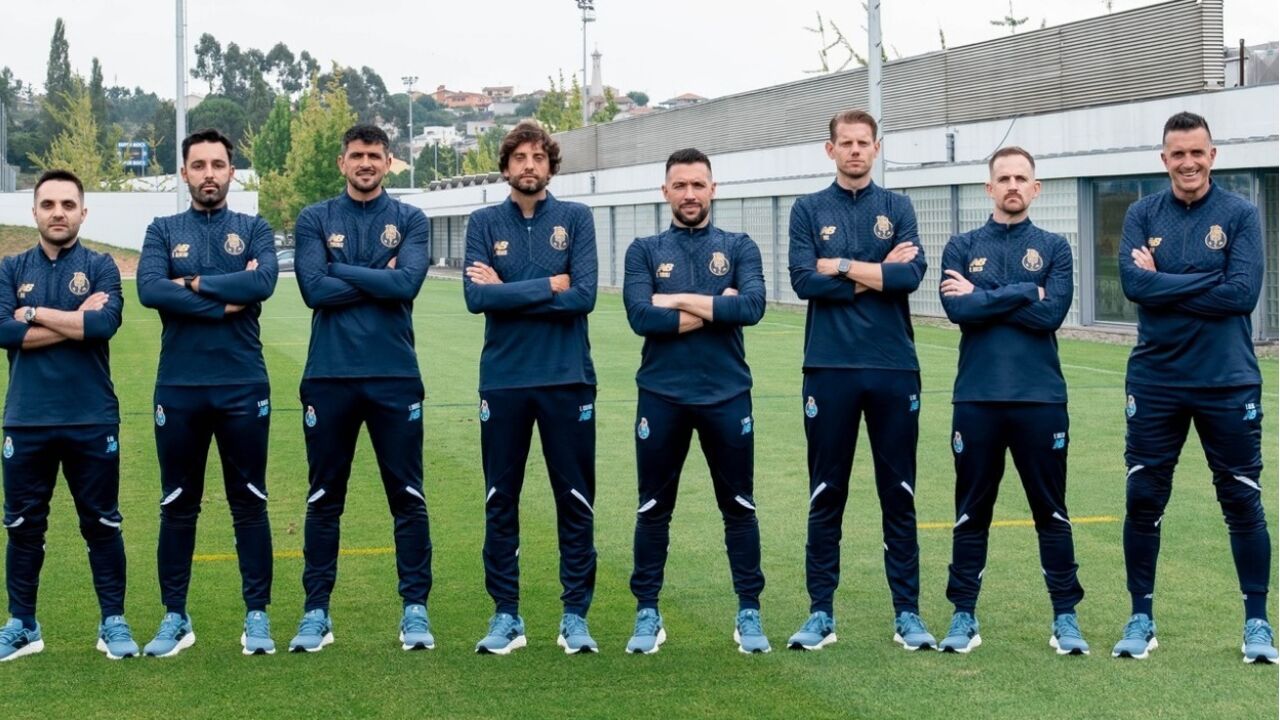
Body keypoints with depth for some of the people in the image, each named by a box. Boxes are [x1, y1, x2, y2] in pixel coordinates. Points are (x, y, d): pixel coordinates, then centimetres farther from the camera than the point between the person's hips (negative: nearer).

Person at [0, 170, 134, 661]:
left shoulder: (100, 267, 2)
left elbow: (105, 324, -16)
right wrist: (77, 320, -11)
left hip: (93, 421, -1)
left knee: (102, 524, 5)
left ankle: (114, 623, 15)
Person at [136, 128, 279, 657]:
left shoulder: (254, 229, 6)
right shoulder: (163, 231, 8)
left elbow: (263, 282, -14)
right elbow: (149, 290, -11)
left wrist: (193, 284, -10)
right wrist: (226, 301, -13)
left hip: (243, 387, -1)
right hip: (178, 388, 1)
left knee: (250, 504, 4)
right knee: (177, 506, 8)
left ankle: (256, 616, 11)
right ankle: (175, 617, 17)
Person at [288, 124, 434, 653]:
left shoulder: (409, 221, 5)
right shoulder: (315, 220, 6)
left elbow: (408, 283, -12)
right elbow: (313, 289, -9)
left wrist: (341, 272, -8)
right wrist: (378, 280, -8)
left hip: (395, 376, 0)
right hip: (329, 376, 1)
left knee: (408, 498, 3)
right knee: (323, 499, 7)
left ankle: (415, 609, 11)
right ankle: (316, 611, 15)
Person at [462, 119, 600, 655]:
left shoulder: (576, 219, 1)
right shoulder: (485, 223, 4)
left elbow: (584, 295, -11)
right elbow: (476, 296, -11)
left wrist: (508, 292, -10)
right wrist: (550, 285, -11)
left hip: (568, 379, -1)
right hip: (503, 381, 1)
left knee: (576, 501, 4)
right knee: (500, 502, 7)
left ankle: (575, 615, 15)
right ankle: (505, 615, 17)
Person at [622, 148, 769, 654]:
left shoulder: (739, 248, 6)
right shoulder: (645, 251, 6)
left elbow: (752, 307, -13)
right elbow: (640, 316, -11)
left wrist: (680, 300, -12)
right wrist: (713, 309, -12)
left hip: (727, 394, 0)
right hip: (661, 395, 0)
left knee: (739, 507, 6)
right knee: (653, 509, 7)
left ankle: (749, 613, 15)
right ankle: (647, 613, 17)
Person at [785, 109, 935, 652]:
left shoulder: (897, 208, 8)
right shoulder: (809, 210, 7)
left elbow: (912, 274, -8)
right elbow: (804, 280, -8)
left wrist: (842, 267, -8)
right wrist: (877, 274, -7)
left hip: (894, 368, 1)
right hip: (829, 368, 0)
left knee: (899, 495, 5)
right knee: (826, 496, 5)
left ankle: (907, 612, 13)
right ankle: (821, 612, 13)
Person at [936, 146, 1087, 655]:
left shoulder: (1053, 248, 6)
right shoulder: (962, 248, 7)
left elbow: (1052, 312, -10)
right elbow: (957, 309, -9)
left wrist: (984, 297, -7)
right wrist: (1023, 293, -8)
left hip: (1040, 398, 0)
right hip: (977, 398, 1)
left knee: (1051, 511, 5)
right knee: (972, 512, 7)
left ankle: (1066, 617, 14)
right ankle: (964, 616, 16)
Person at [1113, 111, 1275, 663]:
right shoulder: (1143, 215, 3)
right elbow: (1134, 284, -11)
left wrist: (1164, 284, -12)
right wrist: (1208, 281, -16)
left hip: (1228, 384, -2)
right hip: (1154, 383, 2)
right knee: (1143, 500, 6)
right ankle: (1141, 618, 20)